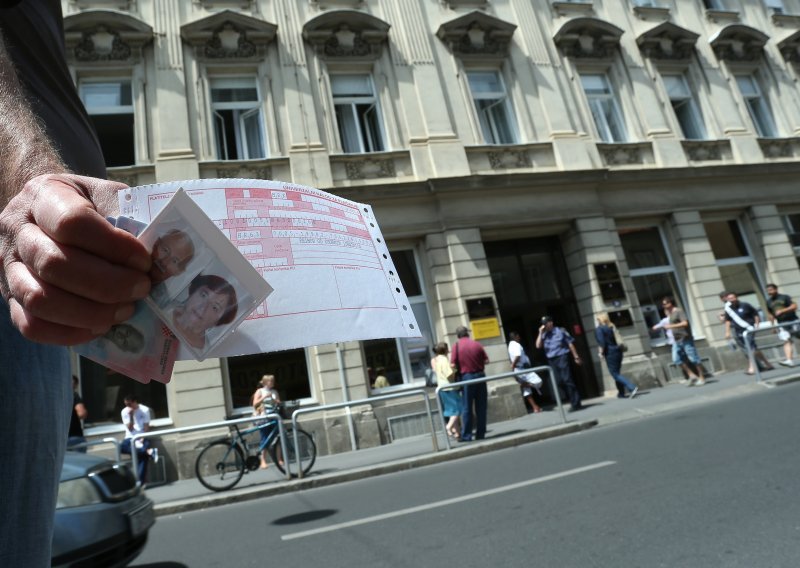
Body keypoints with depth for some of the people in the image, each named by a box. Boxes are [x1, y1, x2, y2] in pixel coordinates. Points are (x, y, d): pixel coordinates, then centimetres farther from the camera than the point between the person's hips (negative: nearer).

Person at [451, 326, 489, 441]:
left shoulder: (456, 345, -5)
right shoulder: (476, 344, 3)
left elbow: (453, 365, -10)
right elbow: (486, 360, 3)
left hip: (466, 377, -2)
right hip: (480, 375, 2)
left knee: (467, 408, 4)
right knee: (481, 407, 9)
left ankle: (466, 435, 4)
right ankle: (480, 434, 13)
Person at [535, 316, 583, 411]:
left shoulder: (560, 331, 0)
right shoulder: (544, 335, 10)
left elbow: (570, 343, 2)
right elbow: (538, 346, -3)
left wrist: (576, 356, 0)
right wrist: (540, 333, -7)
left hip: (562, 357, -5)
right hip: (552, 360, 5)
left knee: (567, 380, -11)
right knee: (559, 382, 5)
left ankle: (575, 403, -5)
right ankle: (573, 401, 17)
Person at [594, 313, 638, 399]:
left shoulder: (599, 329, -9)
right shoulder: (610, 327, 13)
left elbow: (601, 342, -18)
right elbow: (615, 339, 11)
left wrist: (601, 352, -9)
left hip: (610, 353, -8)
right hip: (617, 351, 8)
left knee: (615, 374, -5)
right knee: (617, 373, 16)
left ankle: (632, 388, -18)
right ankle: (621, 393, 21)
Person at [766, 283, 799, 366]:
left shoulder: (785, 297, -1)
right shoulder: (768, 302, 10)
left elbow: (794, 306, -11)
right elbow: (771, 315, 16)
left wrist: (782, 310, -21)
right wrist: (773, 325, 11)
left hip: (793, 321, -2)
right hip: (781, 324, 2)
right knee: (787, 341, -12)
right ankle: (789, 360, -23)